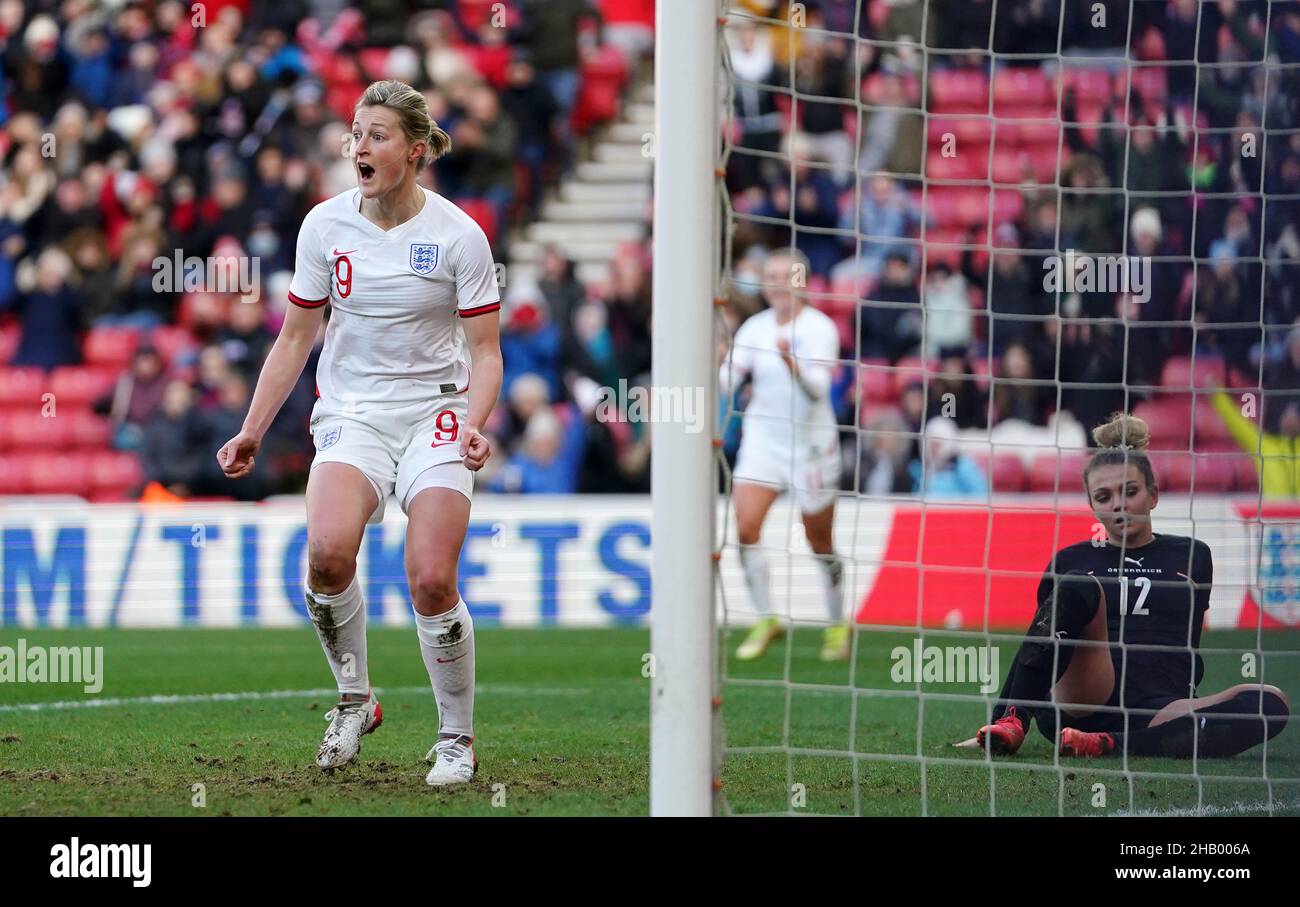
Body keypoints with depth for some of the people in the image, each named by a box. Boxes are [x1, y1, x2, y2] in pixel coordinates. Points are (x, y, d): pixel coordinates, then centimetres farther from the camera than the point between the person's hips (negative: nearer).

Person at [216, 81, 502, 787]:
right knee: (327, 551, -27)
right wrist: (251, 433, 6)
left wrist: (474, 425, -20)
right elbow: (295, 338, 10)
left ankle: (457, 738, 4)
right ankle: (354, 699, -4)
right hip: (351, 412, 2)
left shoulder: (458, 236, -6)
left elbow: (484, 352, -2)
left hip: (435, 412, -2)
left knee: (431, 581, -17)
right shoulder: (325, 226, 0)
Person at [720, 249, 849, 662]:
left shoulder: (819, 328, -10)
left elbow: (818, 389, -21)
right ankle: (766, 621, -2)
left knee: (819, 542, 5)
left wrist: (791, 362, -38)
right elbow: (725, 380, -1)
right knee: (745, 528, -14)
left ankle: (838, 625, 25)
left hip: (810, 442, -4)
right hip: (762, 438, 4)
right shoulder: (754, 328, 3)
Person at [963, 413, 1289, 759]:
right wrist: (1007, 717, 8)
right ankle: (1009, 725, -39)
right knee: (1079, 586, -27)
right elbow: (1034, 651, 18)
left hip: (1156, 715, 1)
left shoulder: (1190, 557, 20)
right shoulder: (1070, 562, 18)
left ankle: (1113, 744, -39)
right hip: (1077, 705, -1)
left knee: (1272, 703, -30)